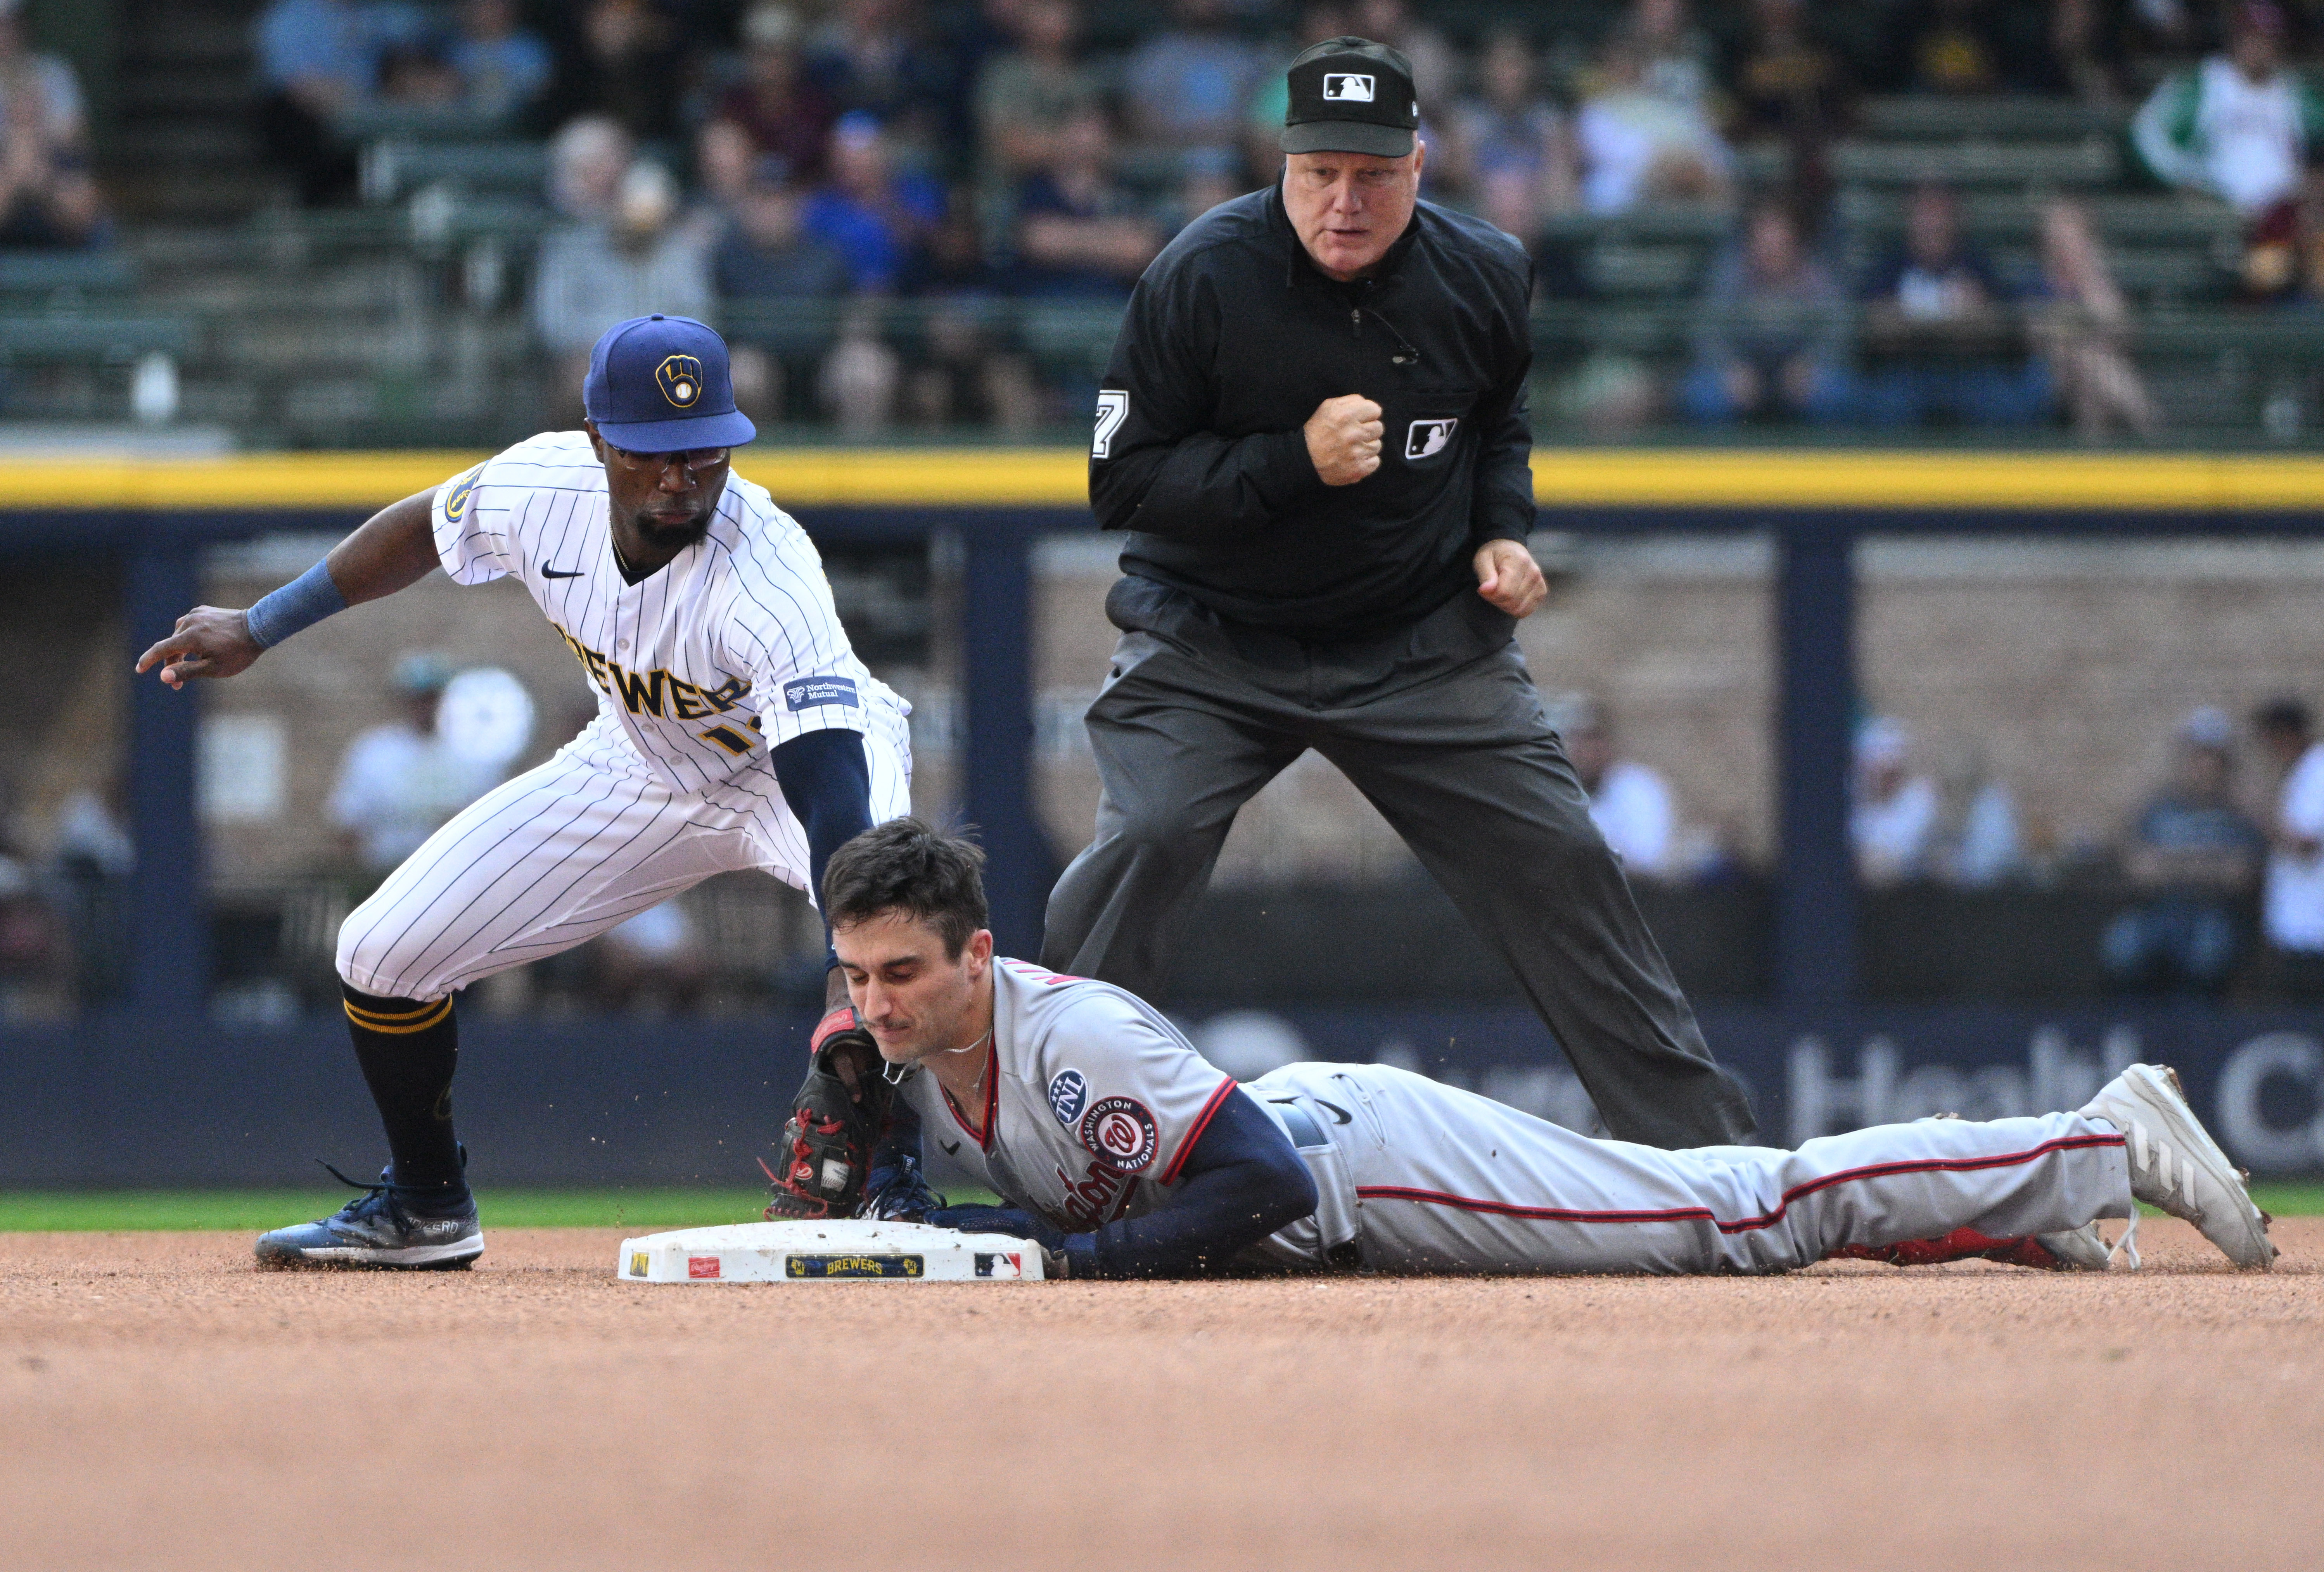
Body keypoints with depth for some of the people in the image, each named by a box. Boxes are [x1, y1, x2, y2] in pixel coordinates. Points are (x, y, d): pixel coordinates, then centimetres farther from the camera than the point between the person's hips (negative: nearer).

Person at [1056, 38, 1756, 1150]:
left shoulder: (1484, 278, -5)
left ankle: (1704, 1148, 10)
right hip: (1212, 643, -3)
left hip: (1422, 643, 3)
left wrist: (1502, 532, -1)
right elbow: (1122, 482, -15)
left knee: (1561, 862, -1)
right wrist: (1295, 463, -27)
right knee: (1145, 841, -24)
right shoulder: (1203, 278, -17)